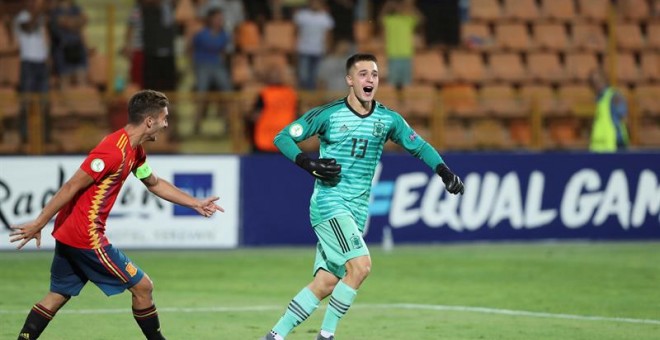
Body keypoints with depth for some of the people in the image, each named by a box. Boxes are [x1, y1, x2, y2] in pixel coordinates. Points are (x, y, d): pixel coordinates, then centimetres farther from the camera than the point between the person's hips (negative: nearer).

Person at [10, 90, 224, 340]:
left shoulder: (134, 151, 11)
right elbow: (72, 186, -21)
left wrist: (196, 204, 27)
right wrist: (38, 224, -20)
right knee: (142, 287, 1)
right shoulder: (114, 151, -21)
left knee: (58, 296, 13)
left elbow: (155, 184, 28)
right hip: (86, 236, -10)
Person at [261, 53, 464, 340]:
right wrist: (310, 164, -15)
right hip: (329, 202, -5)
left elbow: (419, 147, 15)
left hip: (357, 211, 5)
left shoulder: (388, 120, 6)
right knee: (360, 265, -23)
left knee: (325, 284, 2)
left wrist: (445, 172, 0)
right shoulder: (328, 114, -6)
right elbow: (283, 138, 0)